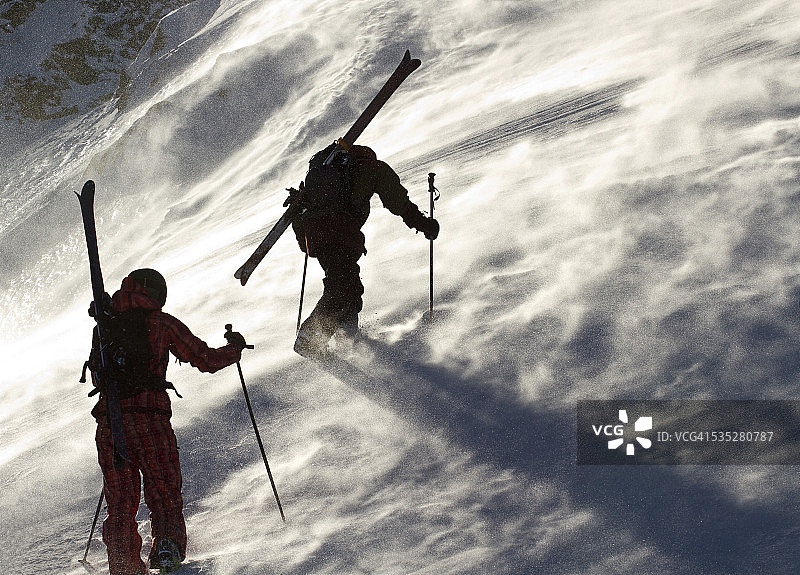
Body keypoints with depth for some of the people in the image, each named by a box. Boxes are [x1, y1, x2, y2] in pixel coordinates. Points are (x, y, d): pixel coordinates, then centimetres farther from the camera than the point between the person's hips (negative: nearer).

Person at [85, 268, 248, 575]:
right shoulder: (160, 322, 6)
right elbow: (205, 359, 10)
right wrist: (235, 347, 28)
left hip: (108, 419, 3)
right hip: (149, 417, -3)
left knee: (120, 503, 11)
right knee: (164, 495, 3)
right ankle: (167, 542, -22)